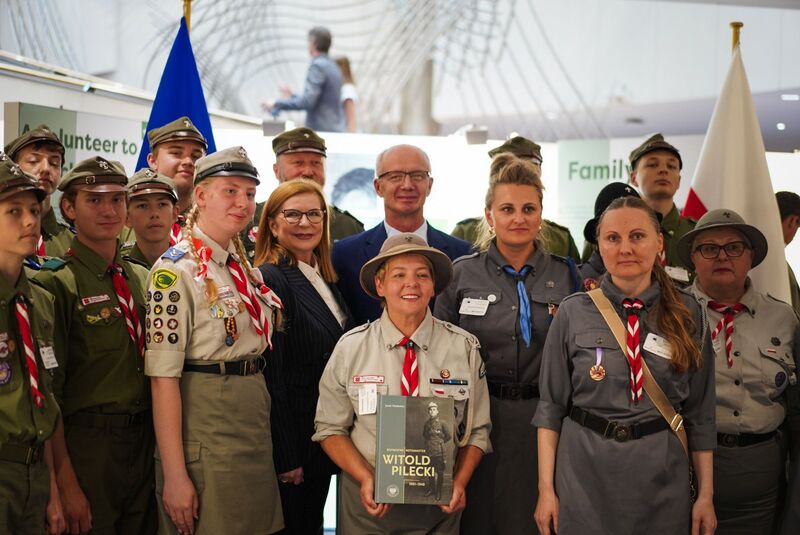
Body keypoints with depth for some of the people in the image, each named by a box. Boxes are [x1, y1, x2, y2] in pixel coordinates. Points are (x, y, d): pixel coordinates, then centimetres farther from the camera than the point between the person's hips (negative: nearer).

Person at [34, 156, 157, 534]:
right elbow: (48, 391, -12)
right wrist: (66, 484, -16)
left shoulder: (143, 278, 8)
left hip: (146, 442, 6)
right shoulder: (56, 284, -9)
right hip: (86, 445, -5)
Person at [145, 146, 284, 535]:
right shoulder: (175, 271, -13)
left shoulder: (243, 267, 12)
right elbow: (163, 378, -17)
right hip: (205, 427, -8)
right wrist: (174, 475, -20)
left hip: (256, 427, 8)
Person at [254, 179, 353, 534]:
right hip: (290, 447, -8)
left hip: (322, 445, 8)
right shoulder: (269, 279, -16)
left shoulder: (325, 279, 10)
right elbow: (270, 375, -19)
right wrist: (286, 457, -20)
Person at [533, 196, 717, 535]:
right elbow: (551, 407, 0)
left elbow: (700, 412, 4)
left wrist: (706, 494, 2)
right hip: (585, 474, -1)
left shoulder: (687, 315, 1)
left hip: (663, 475, 1)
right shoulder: (573, 313, -2)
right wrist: (546, 488, -4)